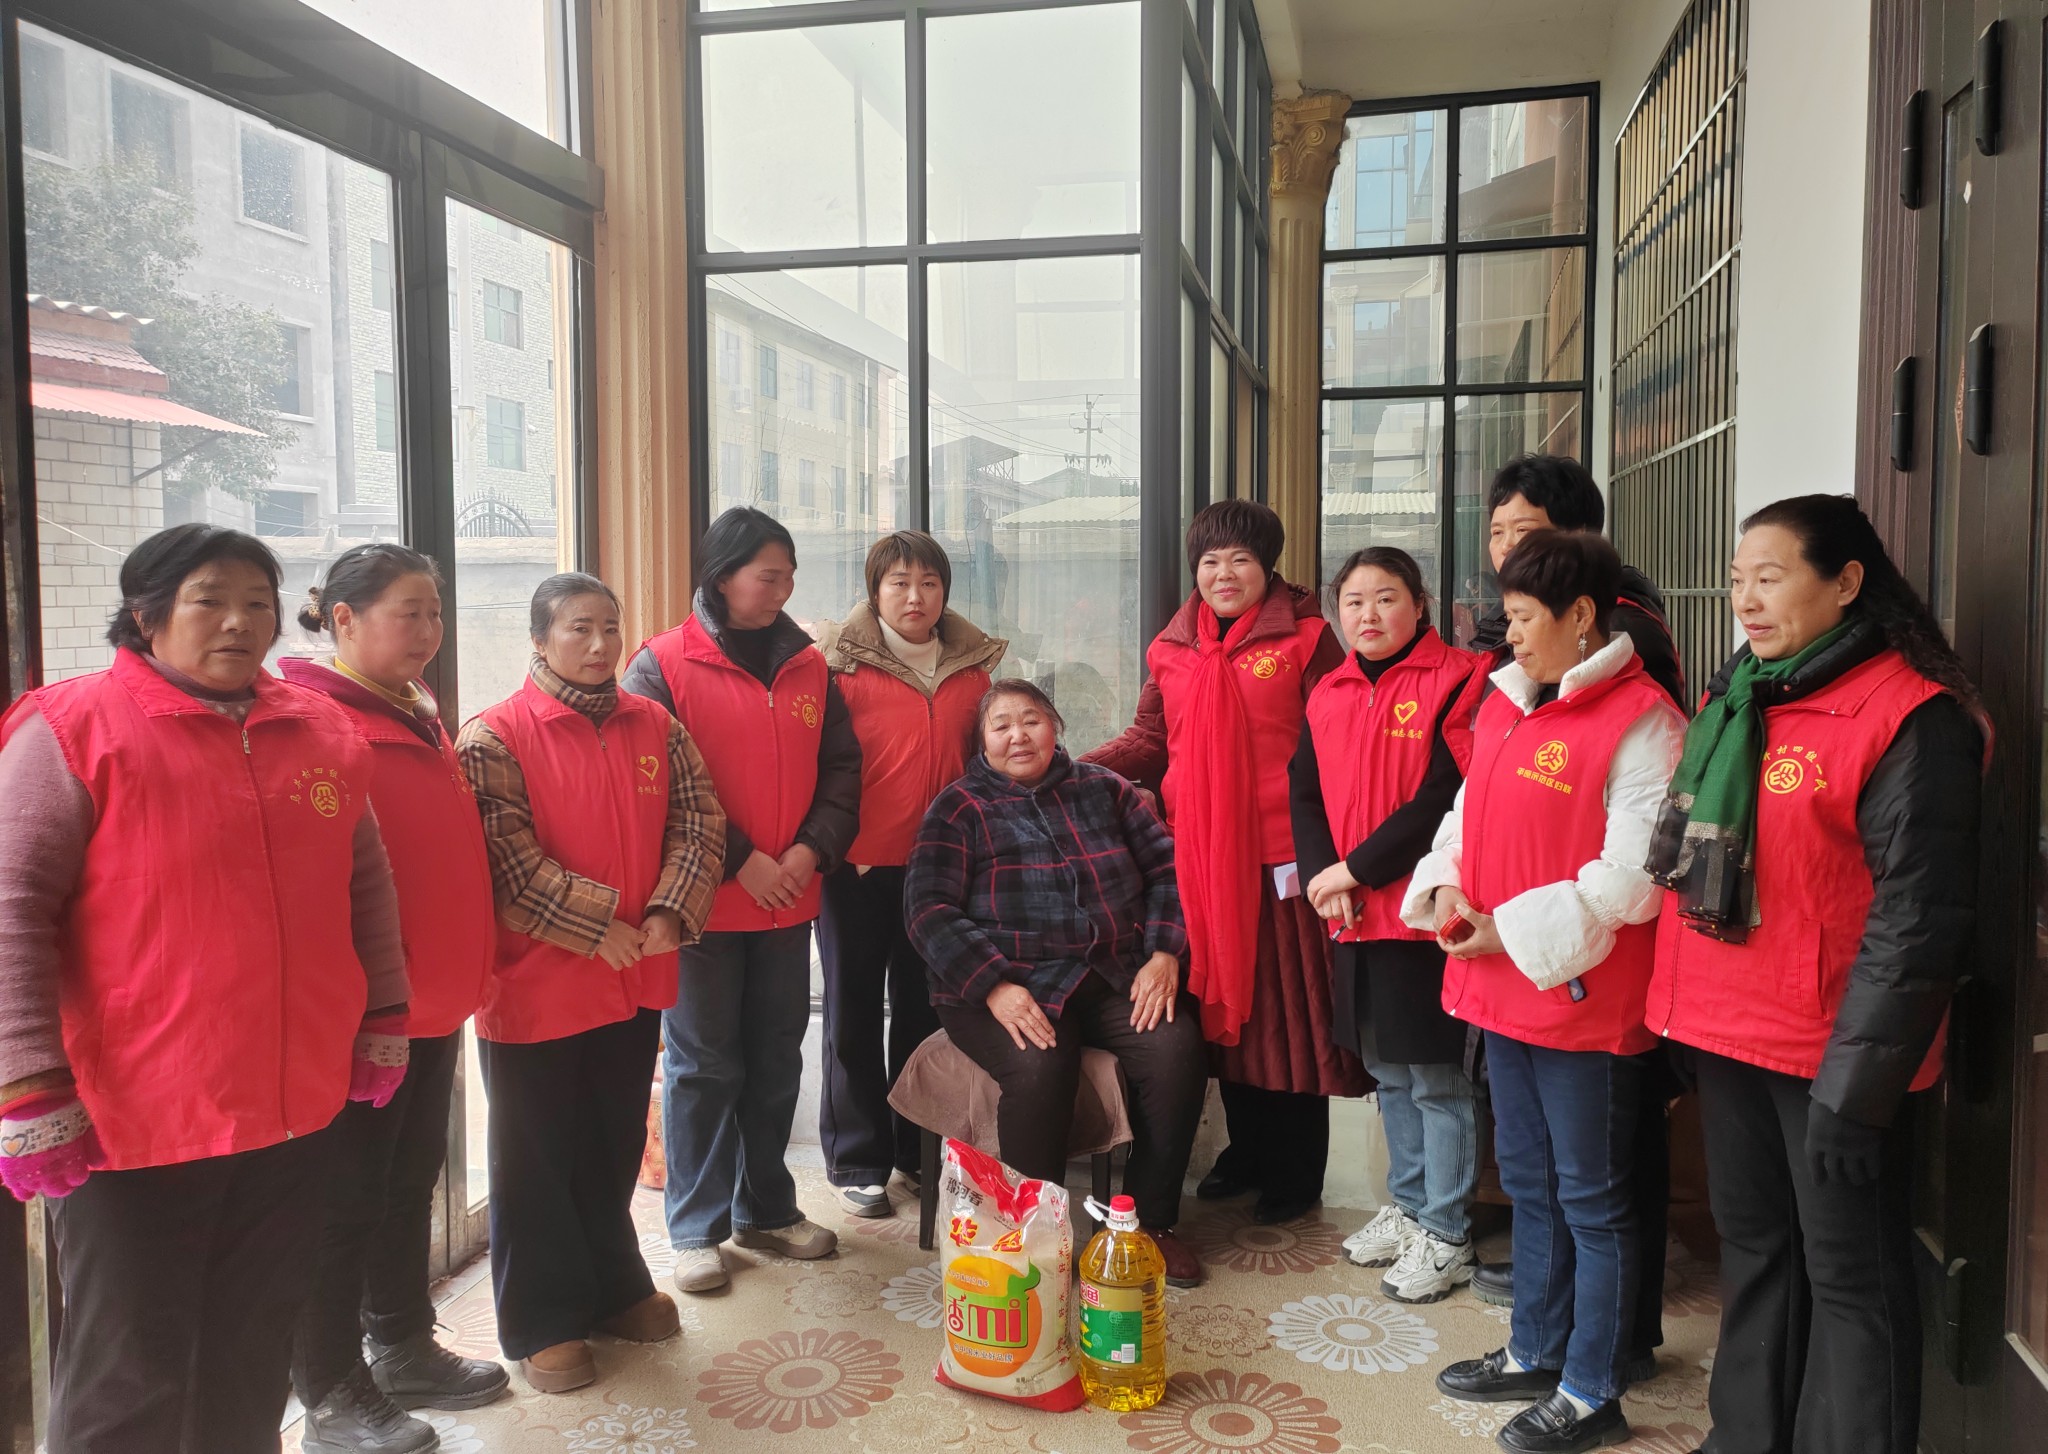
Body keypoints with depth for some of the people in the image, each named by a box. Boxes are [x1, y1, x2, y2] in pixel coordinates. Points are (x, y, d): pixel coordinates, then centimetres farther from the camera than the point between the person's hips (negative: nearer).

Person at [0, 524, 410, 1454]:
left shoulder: (321, 732, 7)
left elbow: (366, 883, 15)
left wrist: (382, 1022, 12)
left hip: (296, 1112, 5)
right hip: (130, 1123, -4)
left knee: (253, 1359, 18)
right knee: (132, 1376, 8)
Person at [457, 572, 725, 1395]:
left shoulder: (655, 728, 6)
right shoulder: (495, 738, -11)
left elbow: (698, 824, 3)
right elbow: (506, 857, -19)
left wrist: (668, 914, -12)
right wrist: (599, 925, -19)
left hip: (636, 979, 5)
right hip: (535, 981, -5)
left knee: (615, 1143, 19)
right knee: (539, 1156, 9)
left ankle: (613, 1288, 36)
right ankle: (542, 1323, 23)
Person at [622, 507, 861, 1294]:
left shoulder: (807, 666, 8)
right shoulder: (664, 664, -7)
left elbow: (841, 768, 8)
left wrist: (811, 850, -7)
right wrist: (739, 859, -15)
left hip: (789, 900, 5)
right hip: (702, 902, -5)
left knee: (776, 1058, 15)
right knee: (702, 1065, 5)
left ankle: (767, 1210, 30)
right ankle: (696, 1229, 18)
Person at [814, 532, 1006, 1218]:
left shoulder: (972, 665, 8)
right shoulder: (842, 661, -5)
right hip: (859, 866, -3)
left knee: (926, 1006, 13)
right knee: (855, 1012, 6)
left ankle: (919, 1148, 28)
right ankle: (857, 1161, 18)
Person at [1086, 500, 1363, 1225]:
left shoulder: (1304, 637, -2)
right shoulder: (1172, 648, 12)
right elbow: (1150, 740, 15)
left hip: (1279, 853, -5)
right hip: (1201, 855, 5)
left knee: (1288, 1008, 3)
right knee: (1222, 1001, 14)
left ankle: (1296, 1174, 19)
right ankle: (1247, 1150, 32)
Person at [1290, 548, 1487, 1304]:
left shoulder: (1455, 680, -9)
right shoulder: (1328, 694, 11)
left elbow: (1447, 794, -17)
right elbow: (1305, 792, 10)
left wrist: (1358, 868, -16)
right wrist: (1322, 878, -5)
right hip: (1352, 915, 7)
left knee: (1435, 1076, 2)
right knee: (1385, 1070, 19)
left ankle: (1446, 1234, 17)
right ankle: (1407, 1205, 35)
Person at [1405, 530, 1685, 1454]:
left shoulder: (1638, 721, -16)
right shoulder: (1505, 704, 10)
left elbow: (1633, 875, -22)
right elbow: (1469, 815, 17)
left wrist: (1516, 930, -19)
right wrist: (1444, 886, -2)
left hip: (1582, 997, -9)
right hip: (1504, 993, 9)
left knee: (1592, 1200, 7)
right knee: (1529, 1183, 22)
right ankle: (1536, 1353, 39)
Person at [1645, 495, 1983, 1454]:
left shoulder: (1910, 717, -14)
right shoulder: (1736, 700, 10)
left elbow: (1916, 922, -17)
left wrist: (1855, 1086, -17)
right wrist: (1682, 1013, 12)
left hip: (1830, 1055, -8)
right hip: (1727, 1033, 8)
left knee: (1848, 1271, 6)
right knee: (1754, 1247, 20)